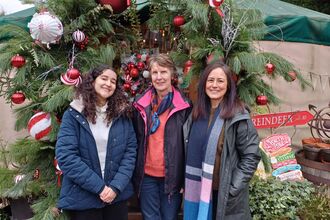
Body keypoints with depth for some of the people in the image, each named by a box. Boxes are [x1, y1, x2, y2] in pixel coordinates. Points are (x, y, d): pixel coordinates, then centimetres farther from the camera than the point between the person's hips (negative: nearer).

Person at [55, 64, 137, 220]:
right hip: (82, 198, -2)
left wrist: (117, 186, -13)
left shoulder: (122, 114, 2)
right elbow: (65, 156, -13)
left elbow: (130, 150, -2)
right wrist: (99, 187, -17)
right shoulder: (73, 114, -6)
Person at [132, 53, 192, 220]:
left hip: (172, 176, -1)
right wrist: (134, 173, 4)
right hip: (146, 175, 2)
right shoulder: (140, 104, 2)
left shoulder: (184, 105, -5)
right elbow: (134, 140, 7)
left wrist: (186, 178, -3)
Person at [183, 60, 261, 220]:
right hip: (197, 189, 5)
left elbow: (251, 156, -11)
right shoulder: (197, 112, 4)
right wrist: (186, 183, 7)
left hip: (224, 193, -4)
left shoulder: (238, 116, -12)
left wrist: (233, 188, -13)